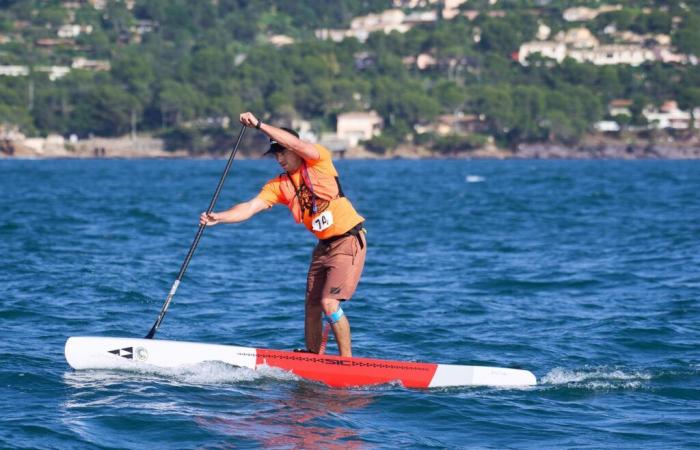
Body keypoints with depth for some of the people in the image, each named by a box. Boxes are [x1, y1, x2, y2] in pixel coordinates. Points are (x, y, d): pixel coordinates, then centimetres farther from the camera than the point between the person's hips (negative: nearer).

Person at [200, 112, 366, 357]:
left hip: (349, 241, -7)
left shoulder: (319, 160, -10)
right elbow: (250, 207, -5)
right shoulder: (279, 185, 4)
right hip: (324, 246, 7)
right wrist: (218, 217, -21)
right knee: (312, 306, 9)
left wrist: (259, 125, -32)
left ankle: (347, 360, -6)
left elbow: (298, 145, -29)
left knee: (329, 303, -15)